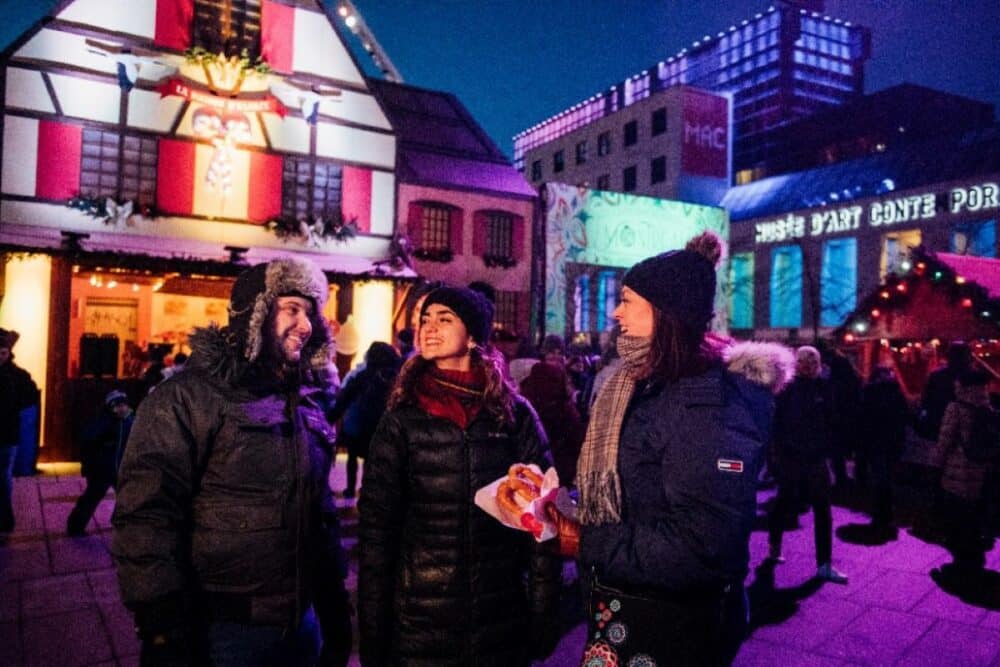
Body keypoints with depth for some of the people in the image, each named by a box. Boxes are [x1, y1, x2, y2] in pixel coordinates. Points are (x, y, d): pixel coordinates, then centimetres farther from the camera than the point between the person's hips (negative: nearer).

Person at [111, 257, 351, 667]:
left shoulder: (306, 401, 9)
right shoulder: (188, 397, -11)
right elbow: (146, 519, -18)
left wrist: (335, 606, 14)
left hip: (301, 624, 6)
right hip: (220, 631, -6)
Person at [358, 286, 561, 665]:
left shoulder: (515, 414, -2)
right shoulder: (402, 420, -3)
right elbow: (377, 527, -3)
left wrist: (543, 616, -2)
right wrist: (372, 633, -5)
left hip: (504, 618, 1)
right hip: (418, 618, 0)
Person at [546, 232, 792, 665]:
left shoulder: (708, 405, -24)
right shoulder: (643, 386, 8)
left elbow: (702, 546, -29)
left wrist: (588, 545, -24)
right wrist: (563, 506, -2)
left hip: (675, 629, -8)